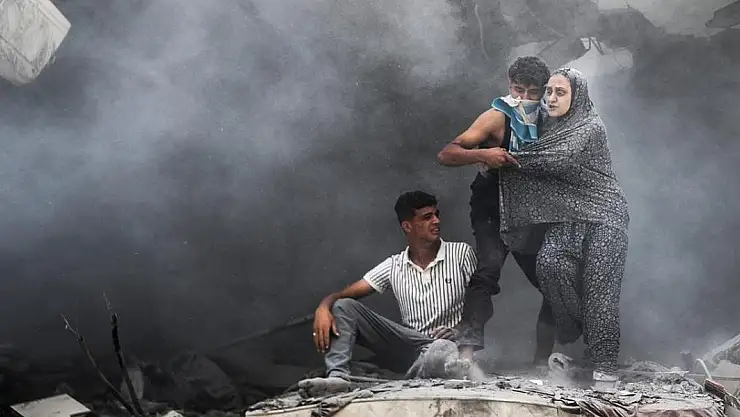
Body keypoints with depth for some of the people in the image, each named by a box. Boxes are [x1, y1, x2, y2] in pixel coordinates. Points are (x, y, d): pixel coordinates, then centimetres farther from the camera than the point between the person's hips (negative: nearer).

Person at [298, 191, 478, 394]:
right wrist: (324, 307, -19)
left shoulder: (461, 253, 3)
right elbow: (345, 294, 4)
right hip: (410, 345, 4)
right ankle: (337, 376, -30)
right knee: (344, 306, -11)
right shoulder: (394, 266, 9)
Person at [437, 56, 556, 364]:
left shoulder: (545, 122, 4)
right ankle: (468, 350, -37)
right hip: (492, 213, -6)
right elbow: (446, 155, -22)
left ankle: (541, 361, 16)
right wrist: (483, 155, -38)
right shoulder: (498, 117, -13)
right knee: (489, 267, -30)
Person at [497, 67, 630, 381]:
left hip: (602, 214, -5)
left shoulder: (591, 128, -9)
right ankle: (579, 326, 1)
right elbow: (538, 169, 14)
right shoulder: (551, 128, 13)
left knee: (599, 285, -11)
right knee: (549, 263, -21)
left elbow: (558, 160, -22)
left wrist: (509, 158, -18)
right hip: (568, 214, 5)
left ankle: (605, 363, -6)